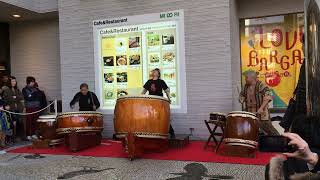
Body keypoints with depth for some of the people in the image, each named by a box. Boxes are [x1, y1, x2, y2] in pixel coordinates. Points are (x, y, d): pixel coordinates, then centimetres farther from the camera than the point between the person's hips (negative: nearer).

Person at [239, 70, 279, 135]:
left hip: (261, 113, -6)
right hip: (250, 113, 6)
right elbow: (242, 94, 23)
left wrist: (261, 108, -32)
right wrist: (242, 99, -1)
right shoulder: (246, 86, 8)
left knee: (269, 129, -1)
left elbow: (268, 97, -23)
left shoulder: (261, 86, -14)